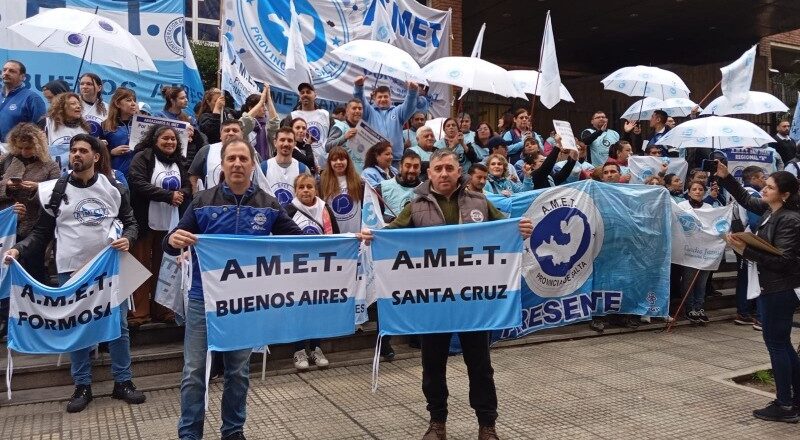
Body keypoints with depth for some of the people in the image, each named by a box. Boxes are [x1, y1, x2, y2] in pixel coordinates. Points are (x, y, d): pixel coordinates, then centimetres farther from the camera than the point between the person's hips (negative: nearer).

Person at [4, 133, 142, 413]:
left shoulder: (113, 188, 0)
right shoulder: (56, 190, 0)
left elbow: (130, 222, 6)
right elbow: (42, 231, 4)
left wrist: (127, 239, -15)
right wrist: (19, 249, -12)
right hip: (71, 270, 0)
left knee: (118, 325, 6)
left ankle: (123, 382, 19)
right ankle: (82, 387, 21)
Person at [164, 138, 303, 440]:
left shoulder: (268, 205, 1)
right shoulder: (203, 202, -2)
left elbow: (298, 238, 2)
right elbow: (173, 243, -3)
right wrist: (173, 239, -28)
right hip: (204, 298, -1)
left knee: (239, 370, 14)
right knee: (194, 370, 3)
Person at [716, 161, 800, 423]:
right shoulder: (770, 211, 7)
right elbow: (746, 199, 22)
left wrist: (745, 250, -30)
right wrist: (725, 177, 12)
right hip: (772, 288, 9)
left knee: (776, 344, -2)